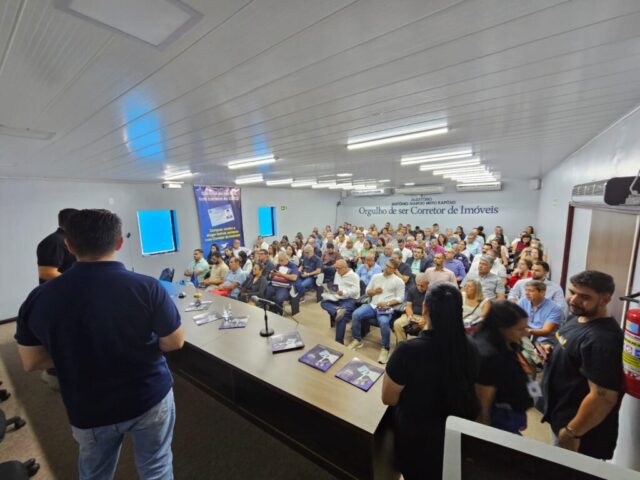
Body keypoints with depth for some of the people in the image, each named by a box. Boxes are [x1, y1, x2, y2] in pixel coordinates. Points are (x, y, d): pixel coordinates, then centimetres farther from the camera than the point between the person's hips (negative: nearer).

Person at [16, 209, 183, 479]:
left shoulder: (39, 298, -14)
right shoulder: (146, 287, -24)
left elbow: (31, 362, -2)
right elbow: (175, 342, -14)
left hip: (88, 411, 3)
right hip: (150, 399, -2)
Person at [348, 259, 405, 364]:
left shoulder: (398, 281, 1)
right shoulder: (376, 276, 13)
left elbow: (400, 298, -3)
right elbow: (367, 291, 17)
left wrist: (387, 303, -16)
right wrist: (374, 291, -6)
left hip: (387, 308, -4)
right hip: (372, 305, 4)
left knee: (384, 323, -35)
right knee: (355, 315, -19)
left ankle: (385, 349, -10)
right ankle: (357, 340, 1)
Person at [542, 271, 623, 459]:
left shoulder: (601, 339, -30)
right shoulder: (578, 316, -1)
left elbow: (603, 397, -28)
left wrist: (572, 432, -21)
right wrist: (551, 352, -3)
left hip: (583, 432, -8)